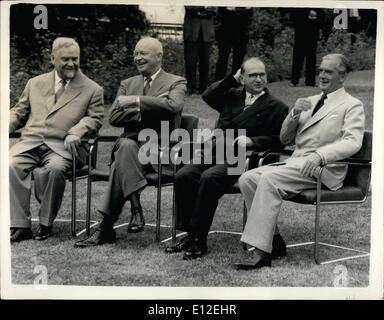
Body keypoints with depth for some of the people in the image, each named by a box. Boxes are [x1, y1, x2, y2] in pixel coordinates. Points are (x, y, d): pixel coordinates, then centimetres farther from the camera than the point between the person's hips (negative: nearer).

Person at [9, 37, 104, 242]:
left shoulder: (92, 90, 13)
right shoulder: (35, 83, 23)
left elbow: (94, 118, 4)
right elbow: (19, 112, 25)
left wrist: (76, 132, -16)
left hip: (61, 146, -3)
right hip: (30, 142, 3)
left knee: (55, 168, -36)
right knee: (10, 165, -27)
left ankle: (46, 223, -17)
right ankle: (20, 225, -22)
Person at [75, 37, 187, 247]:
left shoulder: (176, 83, 11)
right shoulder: (127, 84, 24)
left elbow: (173, 106, -15)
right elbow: (114, 117, 7)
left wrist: (137, 101, -12)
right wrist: (148, 110, -7)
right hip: (129, 142, 3)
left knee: (123, 159, -33)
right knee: (127, 146, -35)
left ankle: (106, 227, -32)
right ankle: (136, 209, -36)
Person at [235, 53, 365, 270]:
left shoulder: (352, 105, 5)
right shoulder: (310, 102, 25)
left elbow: (352, 142, -13)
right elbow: (285, 140, 24)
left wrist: (319, 155, -29)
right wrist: (294, 115, 4)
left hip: (322, 170, -7)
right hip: (294, 163, 7)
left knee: (269, 179, -29)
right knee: (247, 179, -14)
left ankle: (262, 253, -30)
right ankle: (271, 237, -7)